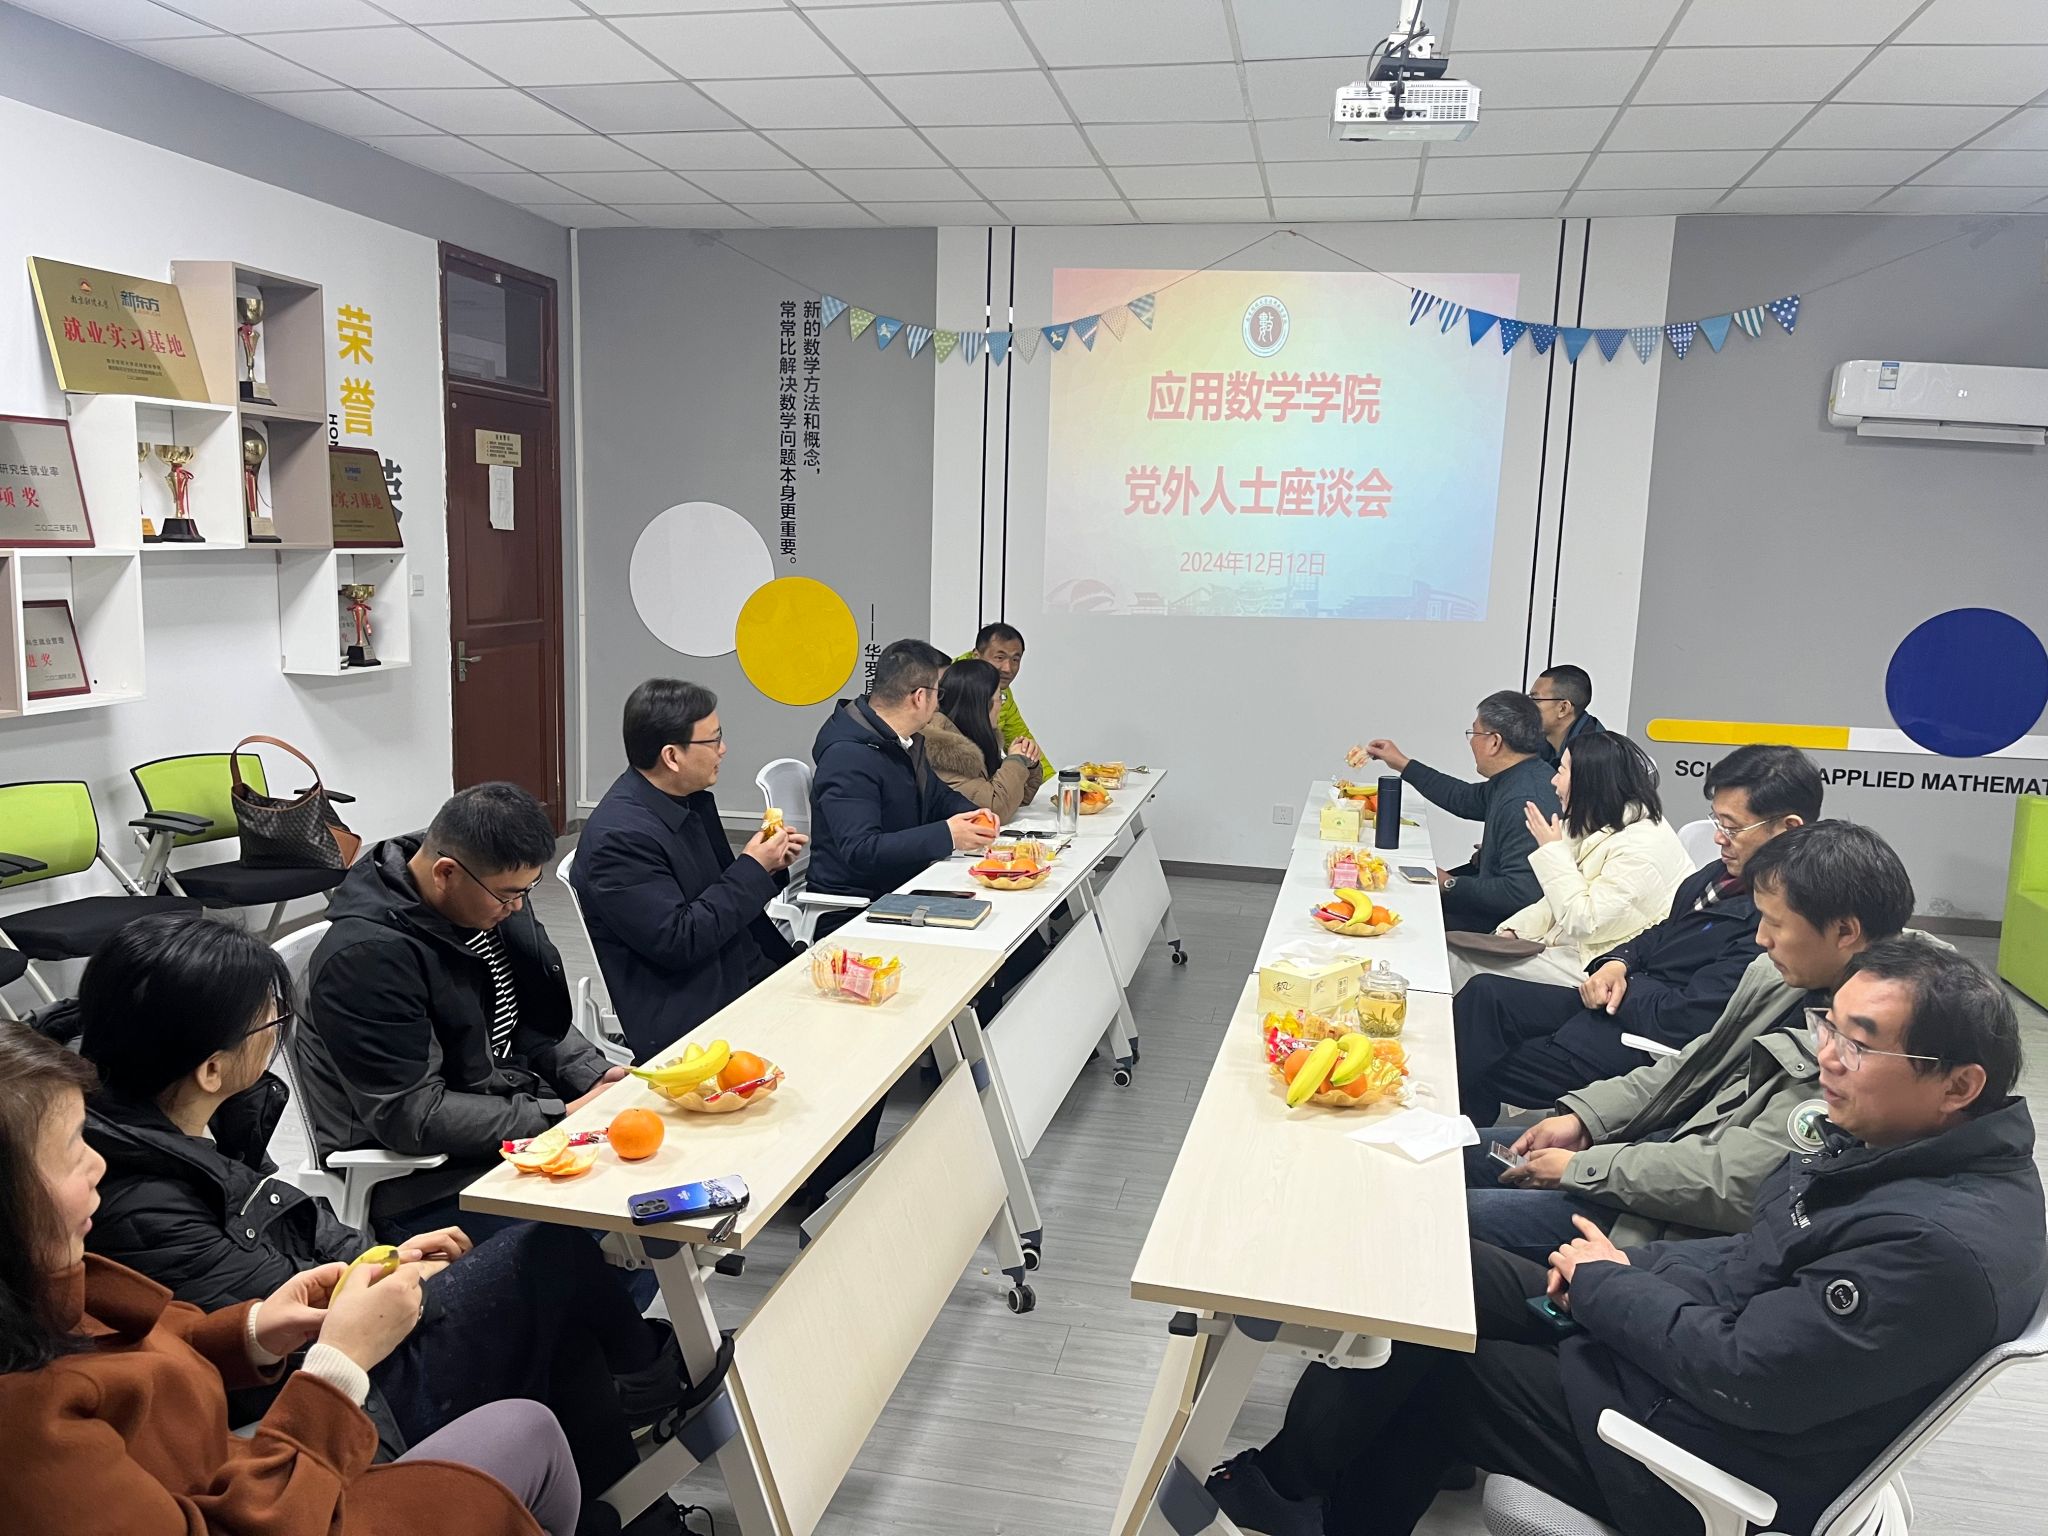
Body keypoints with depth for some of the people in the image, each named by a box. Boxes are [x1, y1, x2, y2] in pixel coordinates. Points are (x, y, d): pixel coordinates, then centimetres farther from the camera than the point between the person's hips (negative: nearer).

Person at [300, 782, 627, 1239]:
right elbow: (410, 1115, -23)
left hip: (523, 1121, 8)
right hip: (425, 1179, -8)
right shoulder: (367, 956, -22)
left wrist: (595, 1075, -4)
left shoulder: (496, 898, 2)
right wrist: (559, 1117, -22)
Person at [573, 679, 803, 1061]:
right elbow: (678, 942, -22)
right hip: (683, 1020, -8)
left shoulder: (693, 800, 7)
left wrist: (768, 865, 0)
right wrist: (752, 869, -16)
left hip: (741, 976, 8)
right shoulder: (619, 836, -19)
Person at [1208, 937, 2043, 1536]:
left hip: (1705, 1446, -9)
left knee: (1424, 1364, -3)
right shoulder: (1880, 1140, -1)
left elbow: (1740, 1375, -29)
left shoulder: (1945, 1244, -30)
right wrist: (1629, 1268, -2)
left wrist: (1605, 1285, -13)